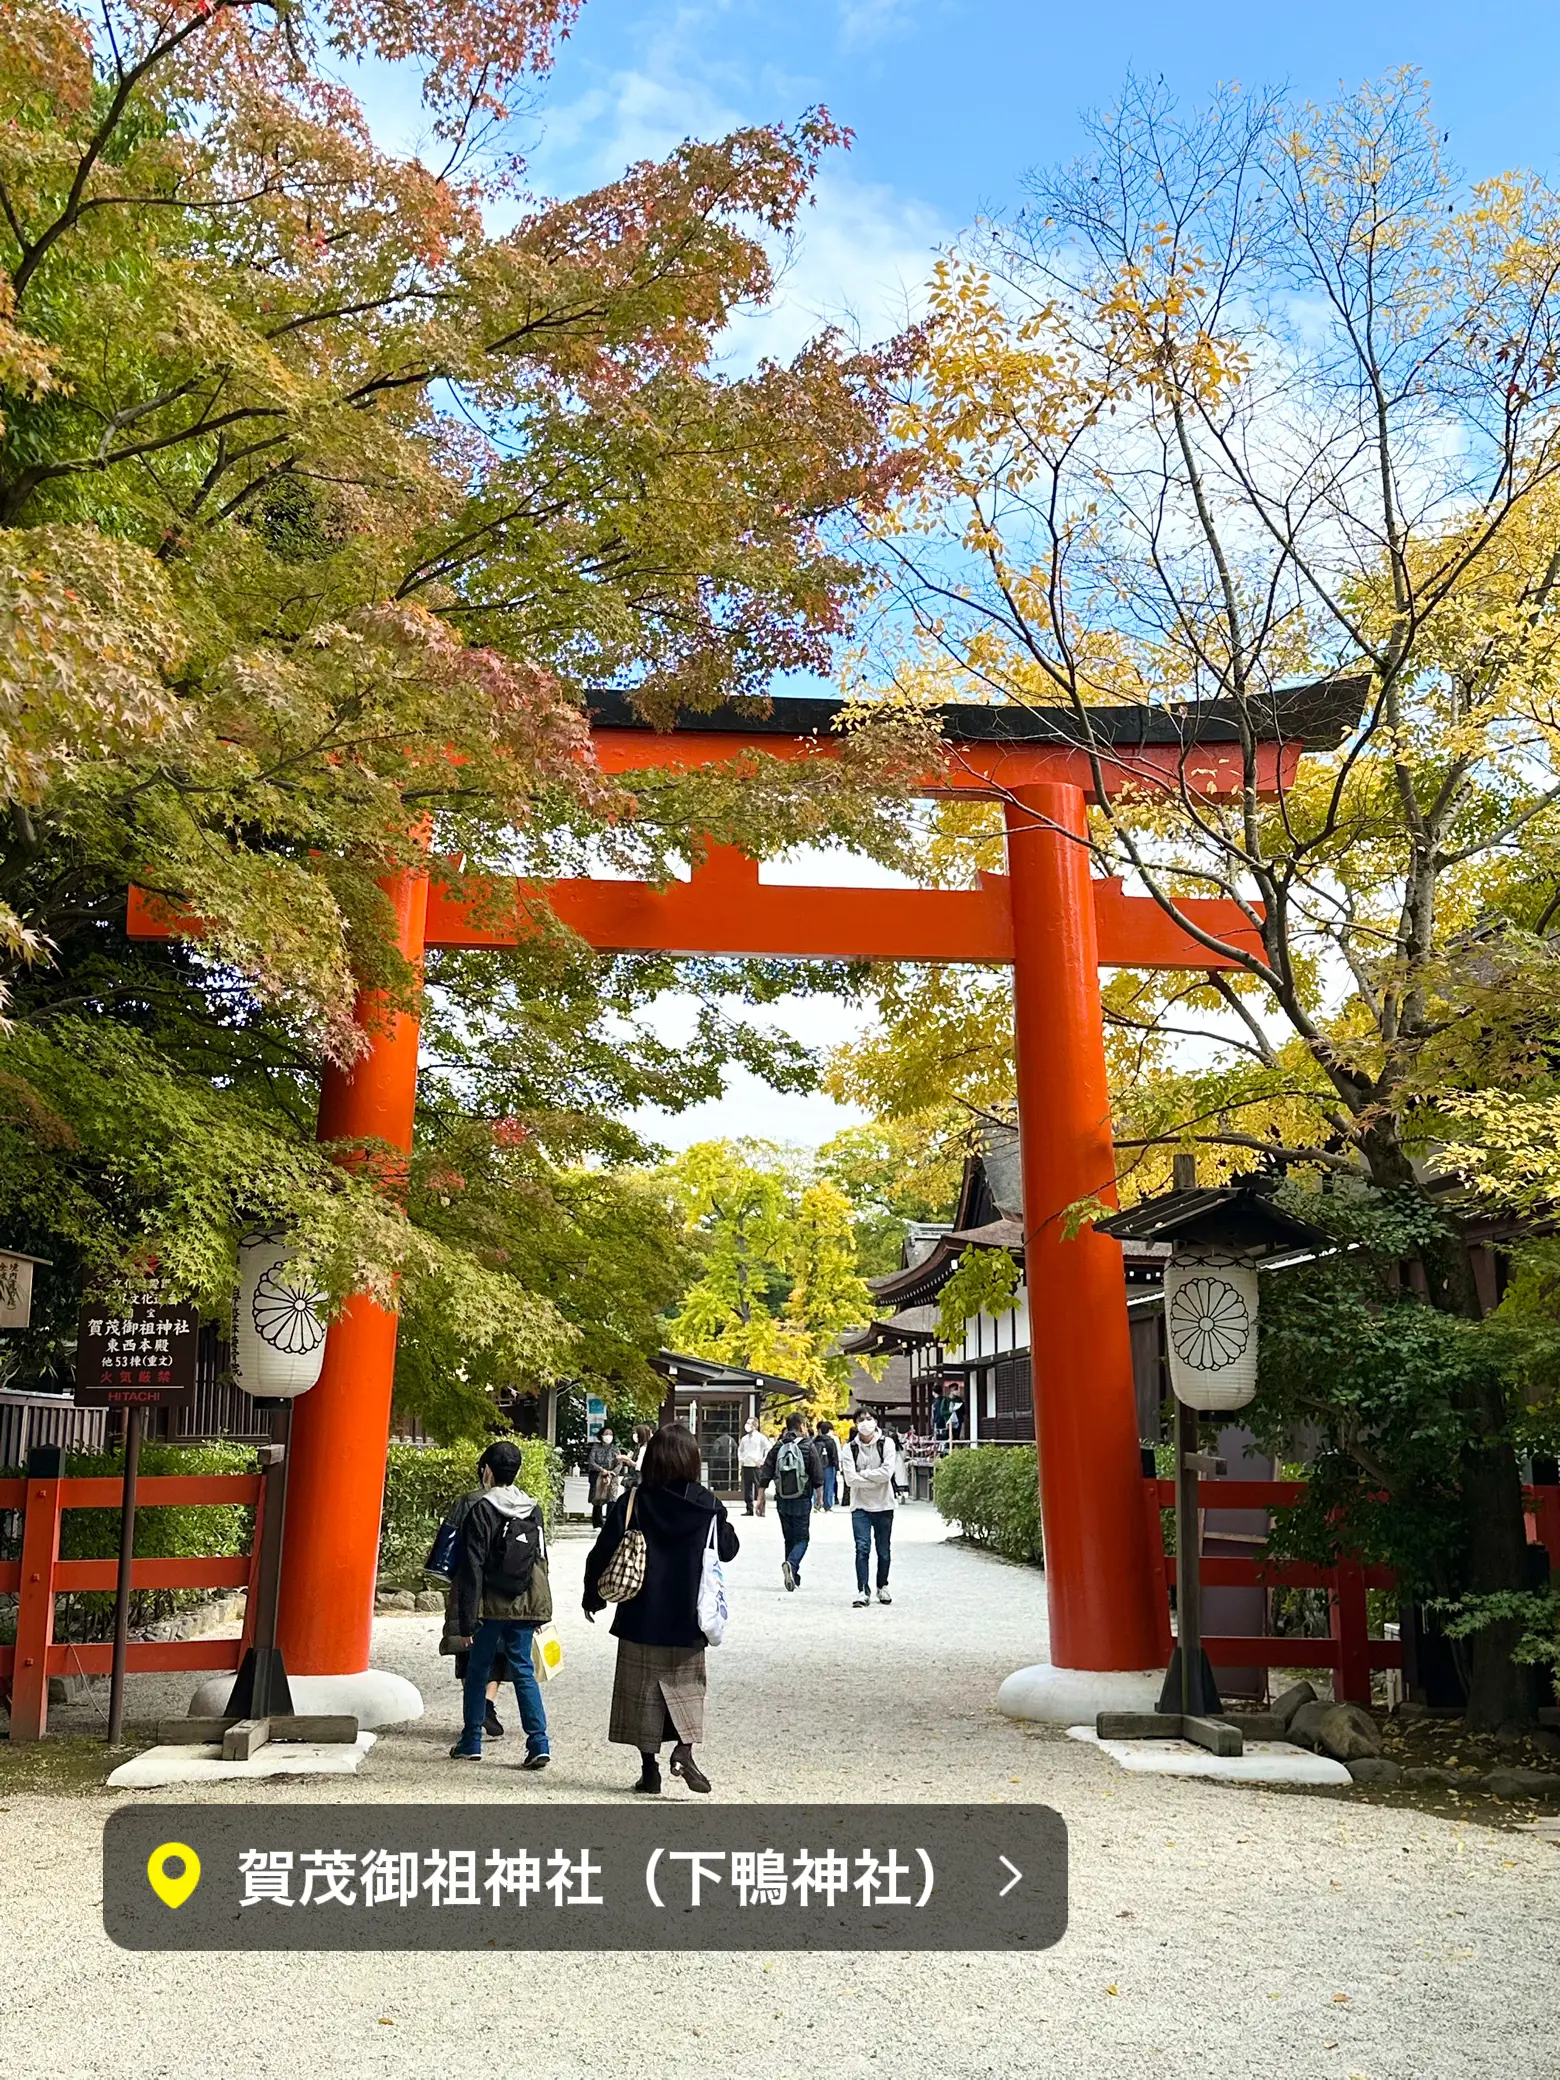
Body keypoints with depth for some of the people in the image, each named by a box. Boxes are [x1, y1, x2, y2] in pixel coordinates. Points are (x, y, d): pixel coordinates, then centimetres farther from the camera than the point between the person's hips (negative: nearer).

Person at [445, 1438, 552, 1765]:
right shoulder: (534, 1510, 6)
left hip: (492, 1606, -4)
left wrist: (466, 1621, -9)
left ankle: (471, 1743, 23)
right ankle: (539, 1742, -3)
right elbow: (541, 1560, 11)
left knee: (477, 1670, 13)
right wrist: (539, 1610, 18)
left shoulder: (481, 1511, -10)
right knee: (523, 1671, 8)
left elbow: (472, 1569, -11)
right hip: (526, 1604, 4)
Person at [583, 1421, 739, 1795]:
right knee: (686, 1684, 15)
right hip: (687, 1616, 1)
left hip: (641, 1617, -1)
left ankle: (649, 1766, 15)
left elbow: (603, 1553, -6)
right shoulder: (708, 1505, -6)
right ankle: (684, 1747, -6)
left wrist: (593, 1598, 8)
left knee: (642, 1690, 11)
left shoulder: (633, 1502, -9)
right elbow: (729, 1549, 7)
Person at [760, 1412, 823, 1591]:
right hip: (802, 1500, -4)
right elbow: (817, 1476, -5)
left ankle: (793, 1577, 18)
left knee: (789, 1538, 16)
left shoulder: (778, 1447, 4)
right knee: (802, 1538, 4)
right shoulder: (808, 1446, -6)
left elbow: (765, 1476, 2)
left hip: (782, 1501, 4)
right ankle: (791, 1564, -22)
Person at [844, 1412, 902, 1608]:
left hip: (883, 1505, 1)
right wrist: (875, 1480, -14)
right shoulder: (850, 1448, -1)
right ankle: (862, 1591, -7)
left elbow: (887, 1472, -15)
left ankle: (882, 1587, 29)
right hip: (860, 1506, -1)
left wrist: (862, 1474, -11)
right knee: (862, 1548, -11)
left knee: (884, 1550, 10)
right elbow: (850, 1479, -11)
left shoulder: (886, 1444, -3)